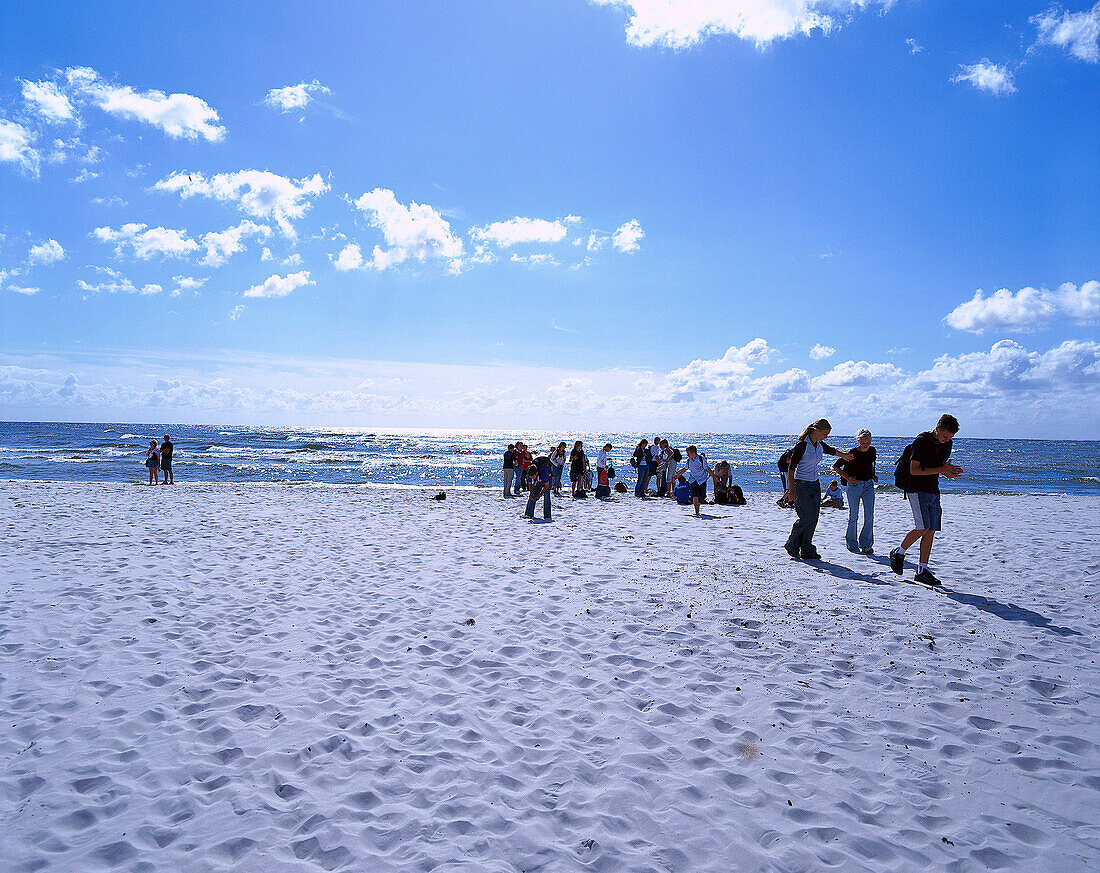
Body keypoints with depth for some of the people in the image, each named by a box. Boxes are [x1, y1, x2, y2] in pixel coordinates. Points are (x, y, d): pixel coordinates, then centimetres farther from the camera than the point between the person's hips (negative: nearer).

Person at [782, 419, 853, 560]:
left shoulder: (820, 445, 6)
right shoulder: (802, 445, -16)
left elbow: (830, 450, 31)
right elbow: (791, 468, -17)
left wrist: (843, 455, 50)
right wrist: (791, 489, -24)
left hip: (815, 484, 7)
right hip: (802, 485, -7)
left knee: (814, 518, 3)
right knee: (807, 517, -12)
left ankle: (807, 551, 9)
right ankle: (792, 545, 8)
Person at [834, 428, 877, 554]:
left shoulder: (872, 451, 2)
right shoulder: (852, 454, -13)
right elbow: (836, 466, -6)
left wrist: (873, 476, 8)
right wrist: (847, 478, -13)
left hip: (868, 485, 4)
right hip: (854, 485, -4)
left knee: (869, 515, -5)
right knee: (853, 516, 2)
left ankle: (866, 544, 4)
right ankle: (851, 544, 15)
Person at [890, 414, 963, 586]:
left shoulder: (947, 444, 9)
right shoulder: (922, 441, -13)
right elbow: (914, 470, -16)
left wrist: (950, 472, -2)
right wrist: (941, 470, -20)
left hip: (933, 491, 7)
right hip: (917, 489, -7)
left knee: (930, 531, 2)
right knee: (923, 527, -17)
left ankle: (922, 570, 6)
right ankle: (898, 553, 6)